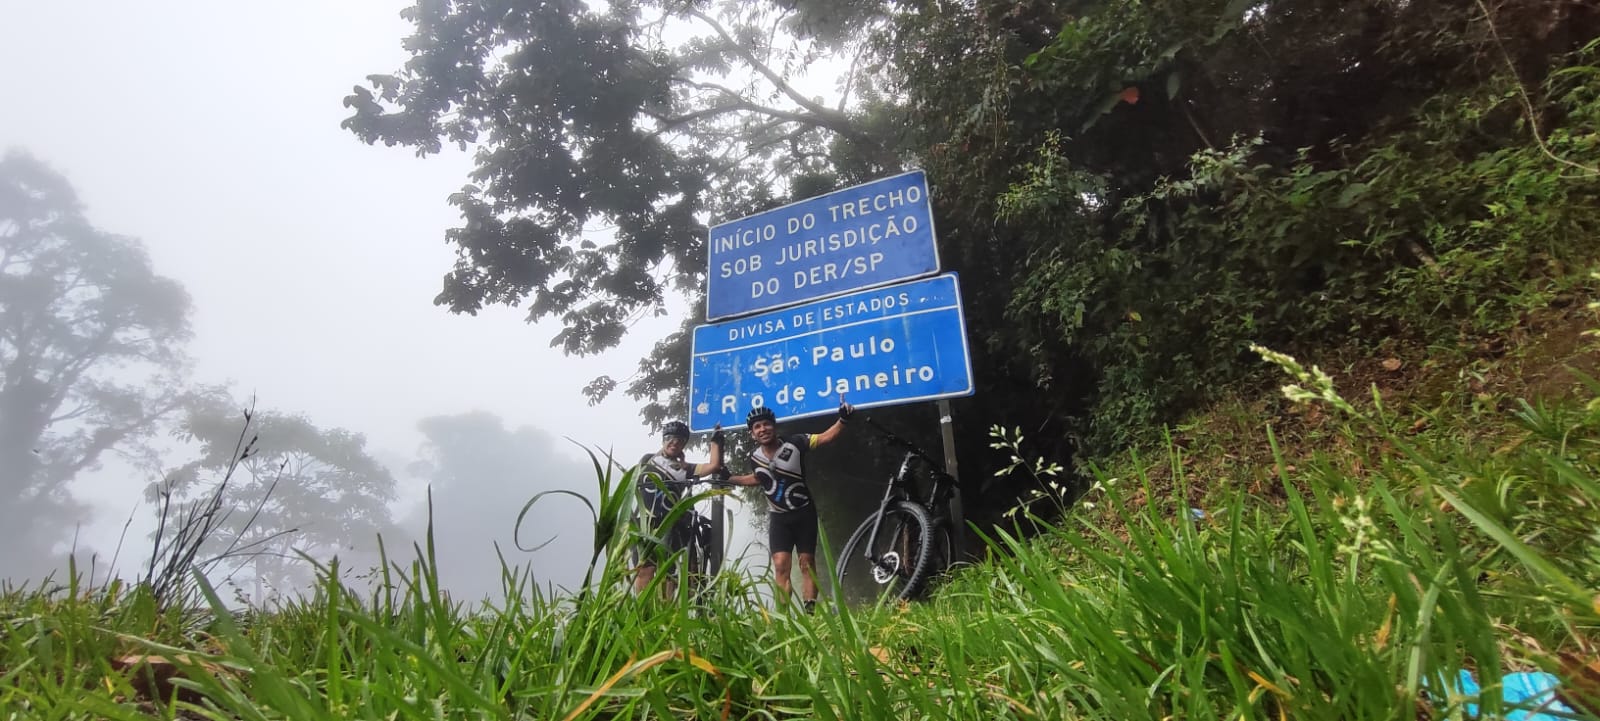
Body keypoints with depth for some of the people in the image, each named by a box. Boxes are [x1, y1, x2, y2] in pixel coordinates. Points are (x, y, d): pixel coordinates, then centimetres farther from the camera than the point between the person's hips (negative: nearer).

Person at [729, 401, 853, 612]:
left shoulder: (794, 443, -16)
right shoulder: (755, 457, -4)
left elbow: (825, 437, -22)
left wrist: (842, 420, -38)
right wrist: (728, 479, 17)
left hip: (804, 513, -2)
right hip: (779, 517, 2)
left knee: (807, 563, 3)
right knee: (781, 565, -9)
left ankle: (810, 610, 7)